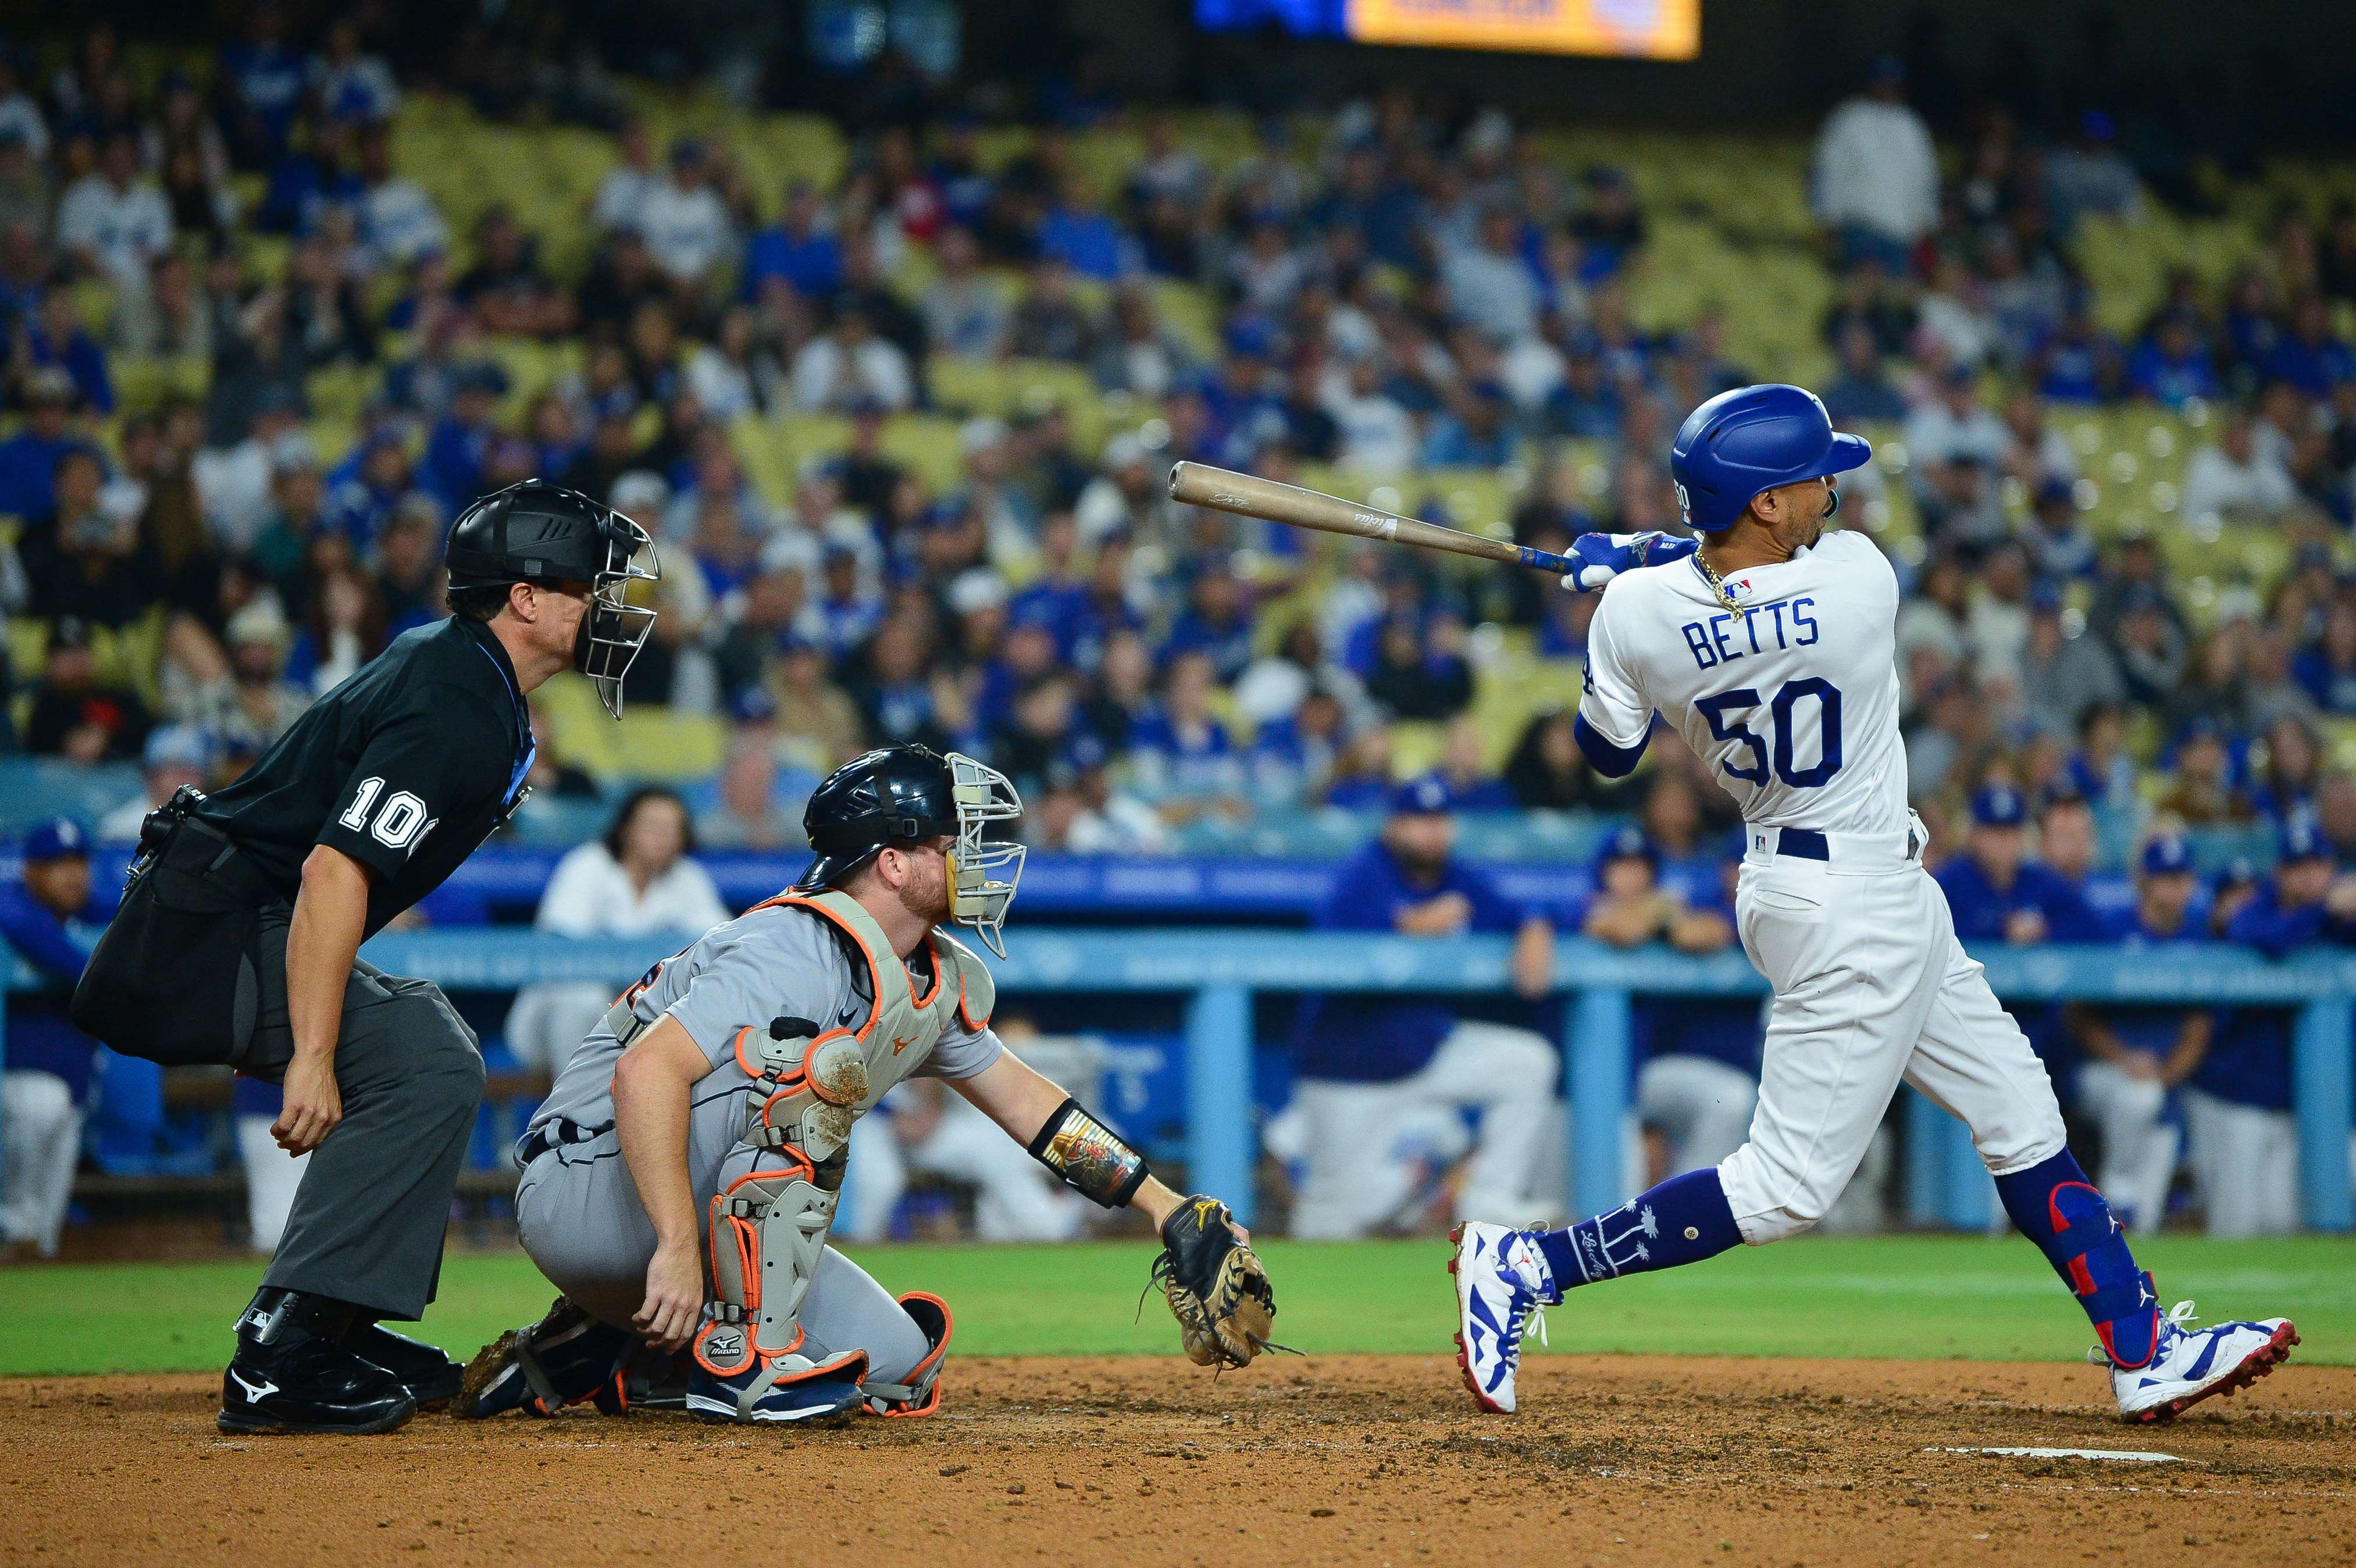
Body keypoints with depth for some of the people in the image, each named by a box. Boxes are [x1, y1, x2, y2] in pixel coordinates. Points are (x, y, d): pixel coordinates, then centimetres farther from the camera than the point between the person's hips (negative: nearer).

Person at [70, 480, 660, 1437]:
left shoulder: (450, 667, 14)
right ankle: (280, 1359, -23)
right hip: (212, 935, -11)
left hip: (240, 925, 11)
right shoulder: (454, 712, -20)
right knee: (425, 1066, -21)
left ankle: (334, 1333, 16)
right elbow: (334, 870, -30)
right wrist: (313, 1058, -33)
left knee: (431, 1048, 20)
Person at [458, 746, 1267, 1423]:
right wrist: (679, 1247, -40)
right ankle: (744, 1356, -25)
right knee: (814, 1057, -27)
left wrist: (1161, 1202, 14)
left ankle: (597, 1349, 10)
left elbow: (1016, 1093, 20)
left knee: (898, 1363, -1)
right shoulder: (799, 953, -23)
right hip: (579, 1190, -9)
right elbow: (646, 1072, -34)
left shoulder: (940, 982, 6)